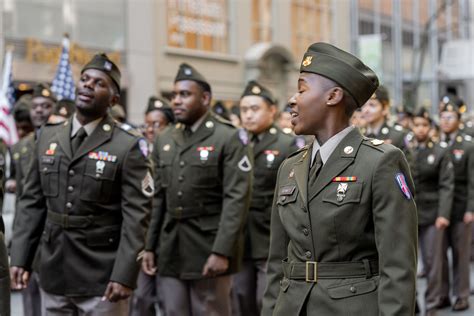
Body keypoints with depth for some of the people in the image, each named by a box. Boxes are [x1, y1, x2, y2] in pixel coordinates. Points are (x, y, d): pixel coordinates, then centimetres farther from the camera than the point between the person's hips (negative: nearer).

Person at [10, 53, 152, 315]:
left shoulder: (128, 147, -6)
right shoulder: (47, 137, 9)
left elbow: (136, 217, -11)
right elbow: (32, 203, 10)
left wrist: (124, 275, -17)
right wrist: (20, 257, 3)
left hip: (102, 279, -4)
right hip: (53, 276, 4)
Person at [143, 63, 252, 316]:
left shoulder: (230, 139, -7)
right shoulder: (164, 140, 12)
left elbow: (237, 199, -13)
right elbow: (159, 199, 14)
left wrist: (222, 251, -19)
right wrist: (150, 246, 10)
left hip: (209, 248, -5)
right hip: (169, 250, 5)